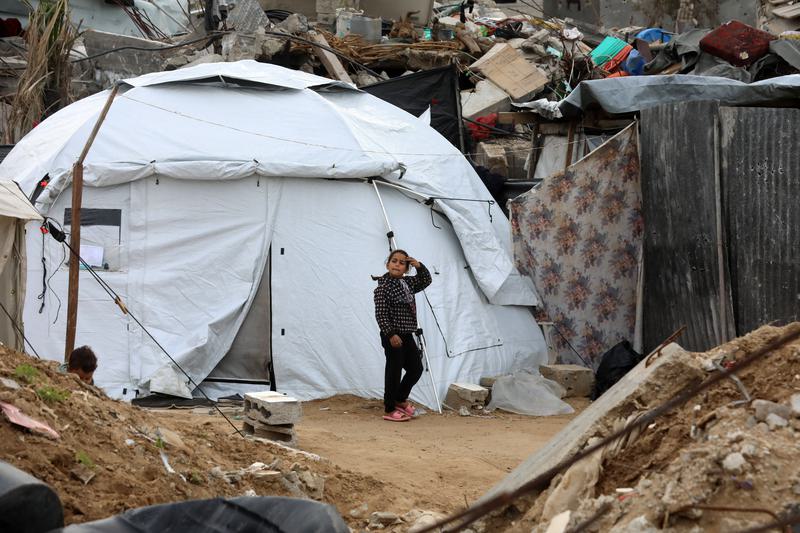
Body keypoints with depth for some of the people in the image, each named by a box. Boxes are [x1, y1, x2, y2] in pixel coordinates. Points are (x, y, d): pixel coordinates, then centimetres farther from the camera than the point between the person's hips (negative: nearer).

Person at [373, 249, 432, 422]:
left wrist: (419, 267, 5)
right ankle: (390, 410, 9)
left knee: (416, 369, 14)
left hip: (406, 336, 8)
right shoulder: (383, 286, -12)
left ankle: (400, 399, 33)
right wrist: (391, 334, -22)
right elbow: (381, 314, -16)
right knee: (394, 371, -1)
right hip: (392, 336, -8)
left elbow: (426, 280, 24)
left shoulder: (407, 283, 10)